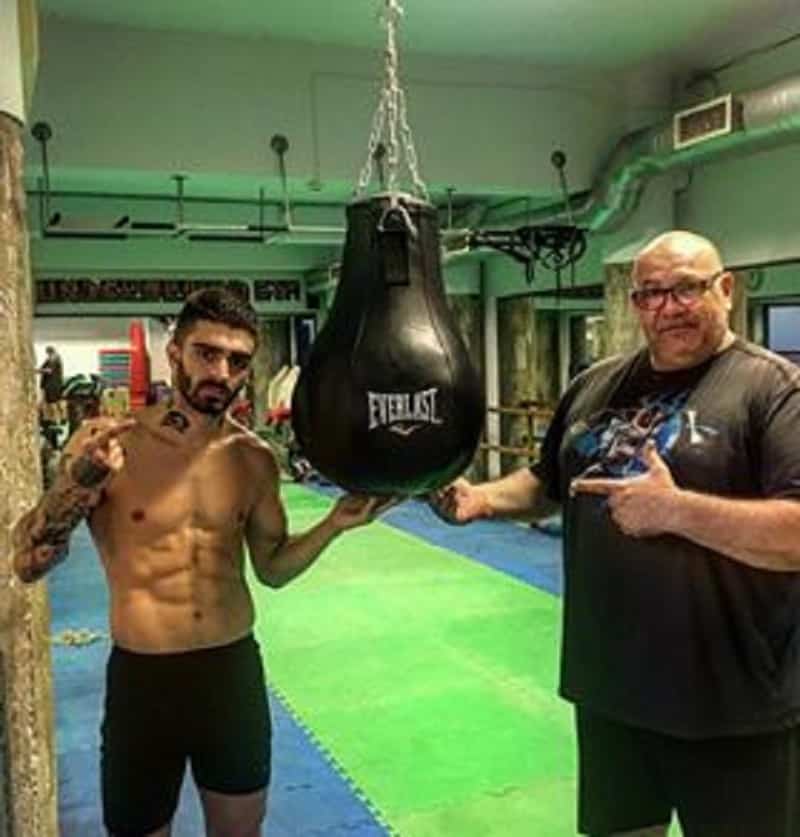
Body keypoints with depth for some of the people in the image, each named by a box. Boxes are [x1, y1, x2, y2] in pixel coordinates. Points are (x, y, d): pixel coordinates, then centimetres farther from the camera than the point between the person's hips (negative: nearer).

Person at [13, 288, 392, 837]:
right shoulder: (105, 443, -11)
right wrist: (81, 480, -28)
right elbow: (28, 563, -12)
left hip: (236, 671, 3)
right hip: (142, 679, -3)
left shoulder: (254, 458, -2)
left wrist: (334, 525, -8)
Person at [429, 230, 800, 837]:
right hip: (610, 686, 6)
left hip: (733, 707, -5)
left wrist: (674, 509, -27)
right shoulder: (595, 386, 7)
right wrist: (483, 499, 1)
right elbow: (548, 482, 18)